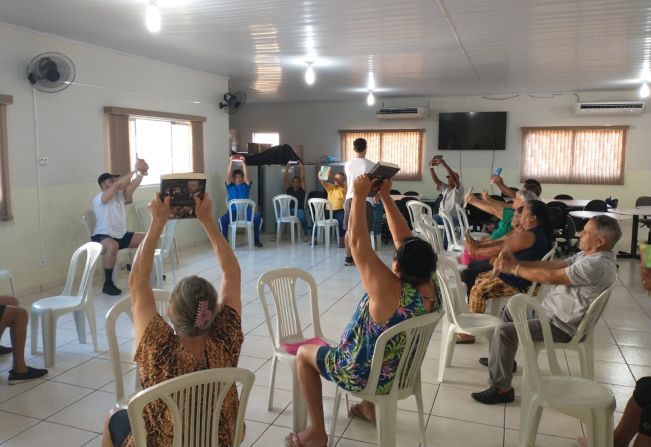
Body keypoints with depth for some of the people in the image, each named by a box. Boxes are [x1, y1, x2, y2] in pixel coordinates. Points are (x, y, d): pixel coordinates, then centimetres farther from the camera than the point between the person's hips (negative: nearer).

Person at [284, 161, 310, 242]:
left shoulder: (302, 189, 9)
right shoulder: (289, 189, 15)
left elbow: (302, 178, 2)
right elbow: (286, 178, 10)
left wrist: (301, 166, 2)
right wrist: (287, 166, 6)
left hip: (299, 209, -3)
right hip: (289, 209, 3)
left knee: (302, 216, -37)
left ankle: (306, 234, -24)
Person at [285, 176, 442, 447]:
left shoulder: (391, 291, -36)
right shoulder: (430, 286, -16)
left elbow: (357, 243, -35)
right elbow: (405, 239, -9)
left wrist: (360, 195, -28)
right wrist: (385, 196, -9)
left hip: (370, 376, -7)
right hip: (404, 372, 7)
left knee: (304, 353, 13)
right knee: (354, 341, 35)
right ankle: (370, 407, 42)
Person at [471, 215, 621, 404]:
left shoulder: (597, 265, -27)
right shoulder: (588, 255, 5)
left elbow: (550, 276, -27)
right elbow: (554, 264, 5)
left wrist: (513, 269, -17)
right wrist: (517, 262, -5)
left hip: (561, 326, -10)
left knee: (504, 331, -21)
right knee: (510, 309, 21)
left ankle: (502, 388, -10)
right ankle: (504, 358, 36)